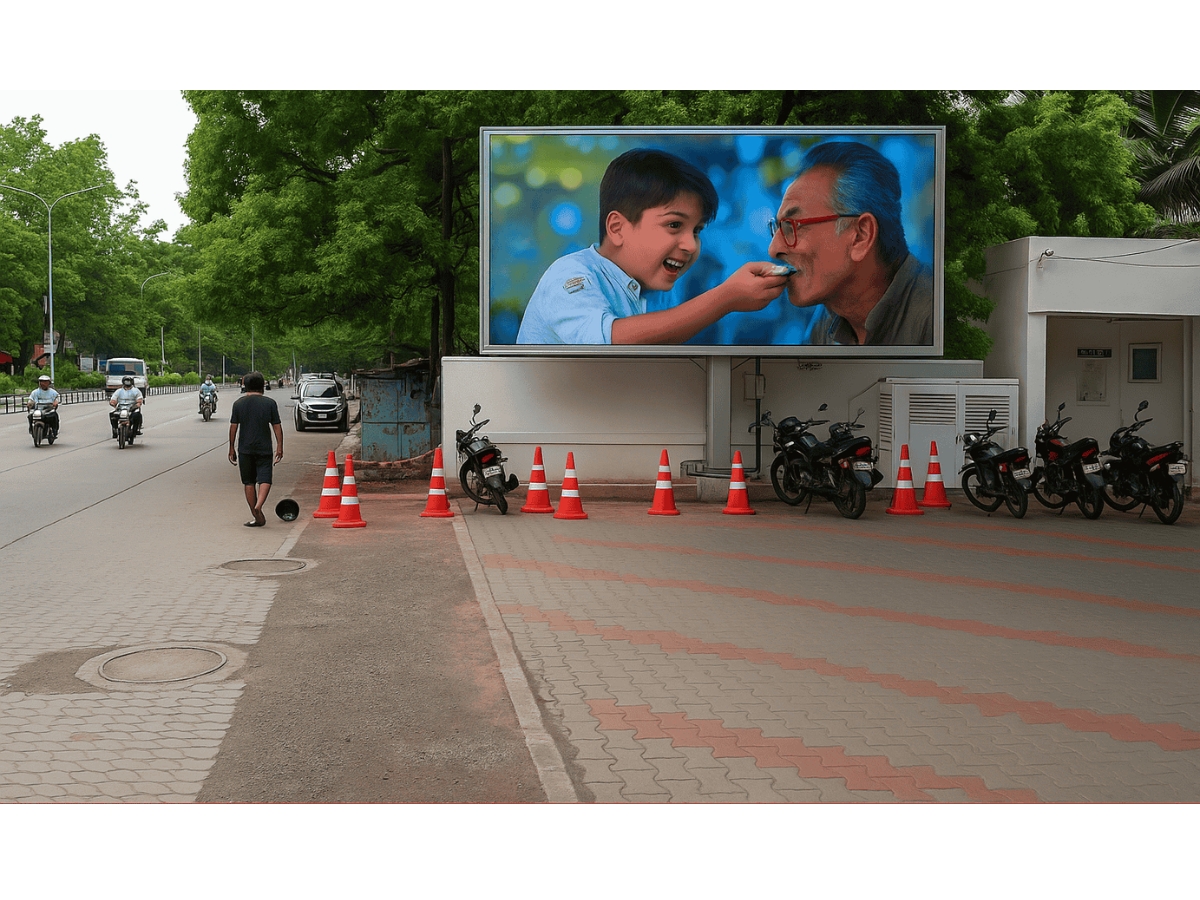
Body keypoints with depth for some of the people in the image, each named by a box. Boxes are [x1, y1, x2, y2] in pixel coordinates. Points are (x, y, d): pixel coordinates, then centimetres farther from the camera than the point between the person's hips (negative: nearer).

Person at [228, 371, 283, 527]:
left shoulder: (238, 403, 2)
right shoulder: (270, 403, -1)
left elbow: (233, 427, 2)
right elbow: (277, 426, -2)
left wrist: (231, 448, 9)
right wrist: (279, 447, 2)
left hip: (245, 449, 1)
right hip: (264, 448, -1)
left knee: (248, 482, 9)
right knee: (265, 479, 0)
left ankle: (256, 517, 9)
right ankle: (258, 507, -24)